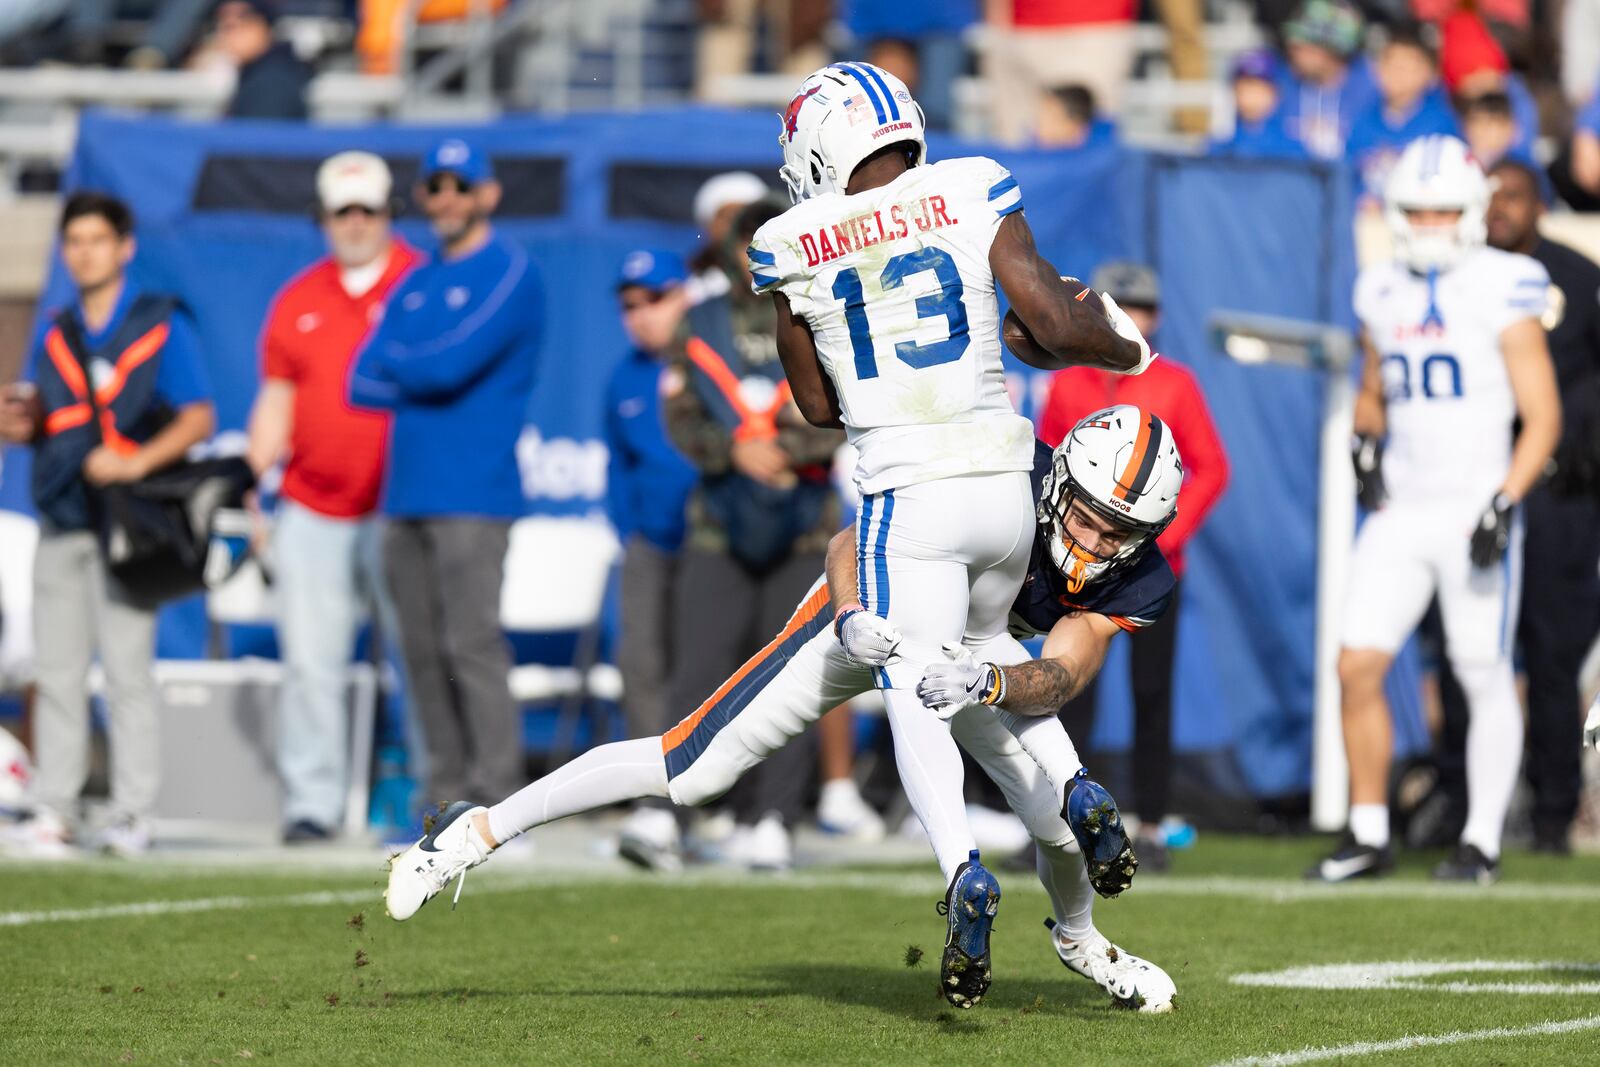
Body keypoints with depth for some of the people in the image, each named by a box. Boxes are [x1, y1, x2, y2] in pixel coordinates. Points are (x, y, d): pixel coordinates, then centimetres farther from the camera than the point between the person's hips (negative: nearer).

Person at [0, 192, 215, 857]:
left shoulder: (161, 327, 2)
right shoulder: (53, 334, 16)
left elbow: (198, 418, -3)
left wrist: (138, 461, -17)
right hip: (61, 522, 5)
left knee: (127, 666, -7)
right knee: (57, 670, 3)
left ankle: (133, 813, -5)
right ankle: (54, 811, 4)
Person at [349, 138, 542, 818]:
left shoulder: (509, 275, -2)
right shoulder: (415, 286, 20)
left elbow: (450, 365, -15)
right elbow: (364, 385, 11)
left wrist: (393, 361, 3)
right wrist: (423, 375, -4)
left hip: (471, 495, -7)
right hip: (405, 497, 7)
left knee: (471, 645, -12)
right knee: (423, 653, 6)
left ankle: (497, 799, -12)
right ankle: (446, 796, 10)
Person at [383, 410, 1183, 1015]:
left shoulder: (1135, 585, -24)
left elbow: (1061, 678, -36)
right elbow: (854, 542, -33)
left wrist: (989, 683, -57)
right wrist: (851, 617, -53)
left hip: (974, 655, 4)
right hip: (875, 617, -4)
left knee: (1066, 819, -8)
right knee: (690, 772, -11)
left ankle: (1078, 938, 30)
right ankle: (479, 832, 3)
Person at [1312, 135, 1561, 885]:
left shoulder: (1502, 294, -8)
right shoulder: (1384, 295, 9)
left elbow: (1543, 417, -8)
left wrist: (1504, 503, -18)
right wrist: (1365, 443, 3)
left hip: (1470, 513, -5)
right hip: (1401, 510, 5)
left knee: (1484, 678, 1)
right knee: (1357, 667, -2)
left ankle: (1483, 843, 10)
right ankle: (1368, 836, 6)